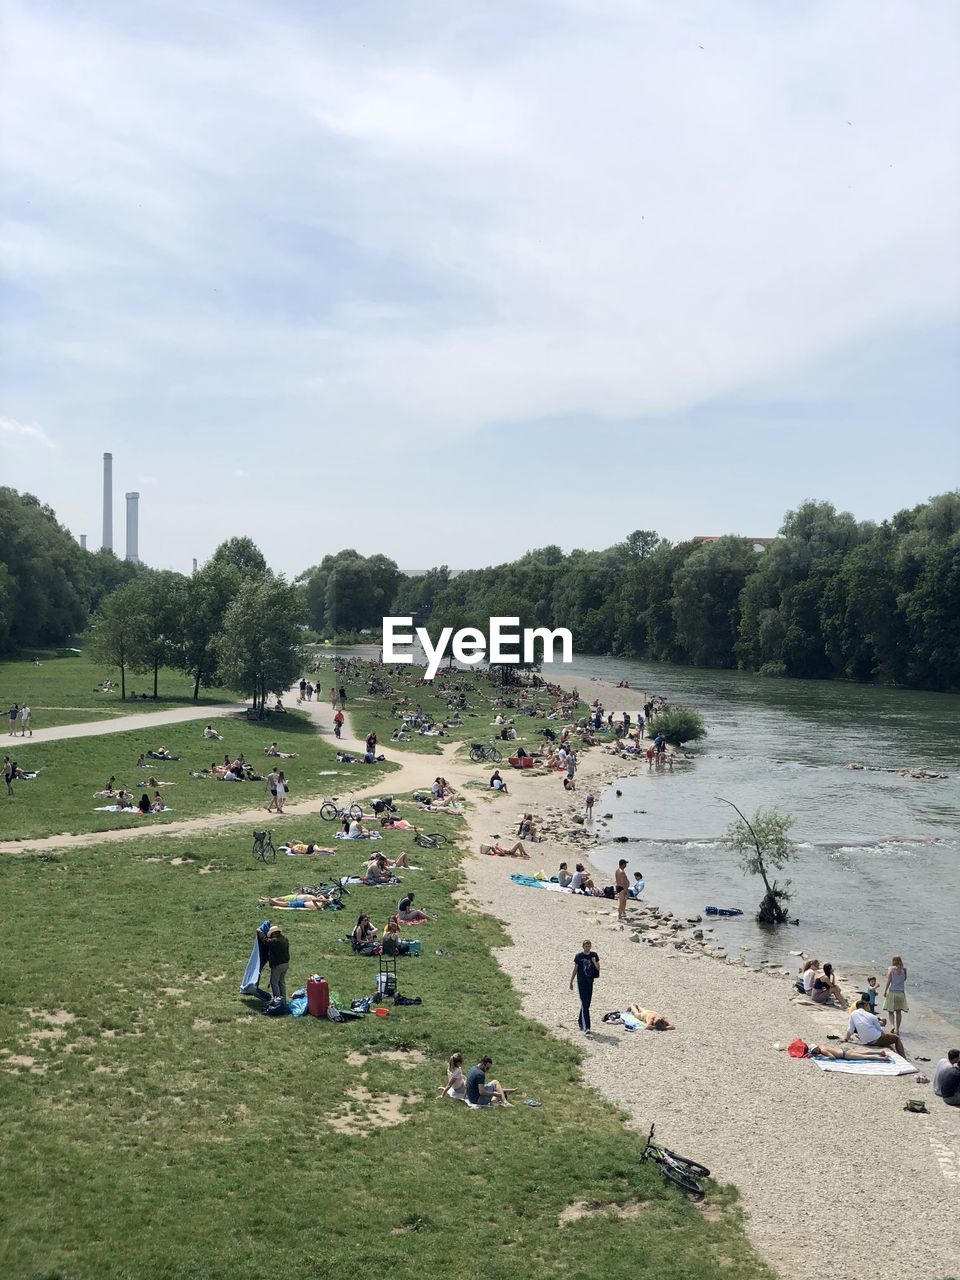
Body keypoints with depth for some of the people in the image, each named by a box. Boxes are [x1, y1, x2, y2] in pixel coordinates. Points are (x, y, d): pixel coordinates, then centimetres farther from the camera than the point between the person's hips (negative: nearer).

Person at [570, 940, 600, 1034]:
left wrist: (595, 962, -15)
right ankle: (586, 1028, -16)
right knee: (585, 1005, -12)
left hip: (590, 982, 4)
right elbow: (575, 969, 0)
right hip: (581, 983, -4)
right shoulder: (579, 956, -6)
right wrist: (571, 982, 2)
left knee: (586, 1004, 13)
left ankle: (580, 1021, 34)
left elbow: (598, 968, 5)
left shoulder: (594, 955, 2)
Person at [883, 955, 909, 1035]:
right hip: (901, 992, 3)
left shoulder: (891, 969, -3)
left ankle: (895, 1027, -19)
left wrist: (885, 991, -7)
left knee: (891, 1011, 3)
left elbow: (888, 980, -10)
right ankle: (897, 1029, 17)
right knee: (899, 1011, 15)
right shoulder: (904, 969, 4)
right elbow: (905, 979, 17)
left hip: (892, 992, -3)